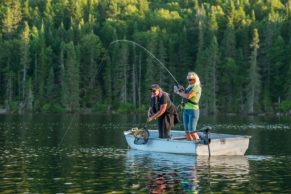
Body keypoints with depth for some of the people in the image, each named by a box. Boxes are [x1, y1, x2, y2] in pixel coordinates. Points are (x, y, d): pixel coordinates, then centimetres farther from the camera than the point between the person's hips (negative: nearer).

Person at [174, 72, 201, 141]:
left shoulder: (197, 87, -10)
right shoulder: (189, 87, 17)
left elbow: (188, 96, -21)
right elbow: (184, 96, 18)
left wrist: (178, 92, -8)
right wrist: (182, 91, 1)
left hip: (193, 110, -8)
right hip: (186, 110, 8)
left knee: (191, 131, -15)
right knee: (187, 131, 6)